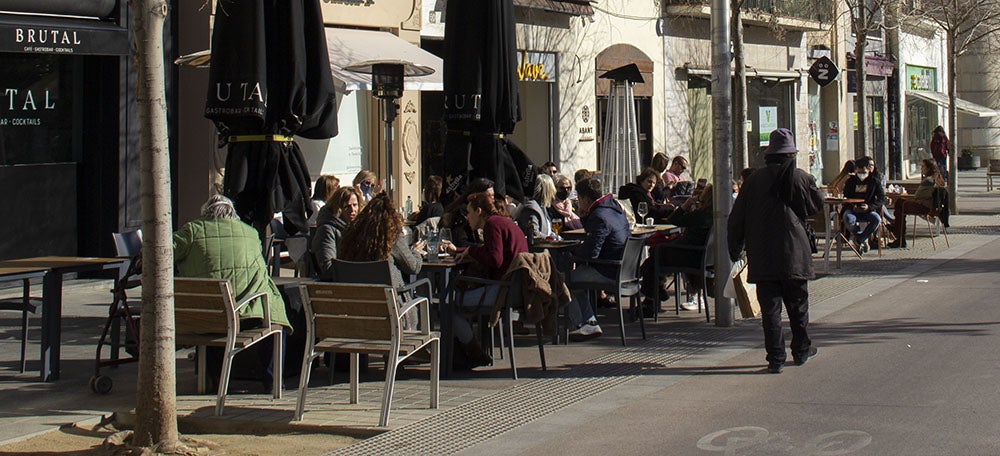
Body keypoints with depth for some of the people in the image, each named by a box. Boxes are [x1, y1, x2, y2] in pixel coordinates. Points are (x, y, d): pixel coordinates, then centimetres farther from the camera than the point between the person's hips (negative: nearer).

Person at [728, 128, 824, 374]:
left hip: (762, 256, 0)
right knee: (798, 304, 15)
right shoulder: (802, 178, -5)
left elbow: (737, 217, 0)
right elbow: (817, 205, 12)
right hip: (794, 252, 0)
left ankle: (775, 358, -1)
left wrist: (735, 248, 9)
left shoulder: (755, 179, -3)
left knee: (770, 307, 2)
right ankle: (801, 351, 27)